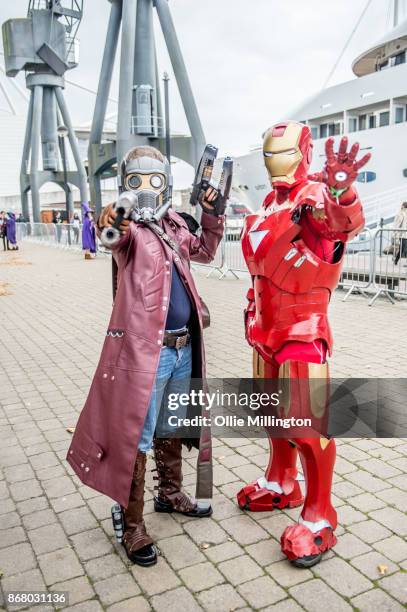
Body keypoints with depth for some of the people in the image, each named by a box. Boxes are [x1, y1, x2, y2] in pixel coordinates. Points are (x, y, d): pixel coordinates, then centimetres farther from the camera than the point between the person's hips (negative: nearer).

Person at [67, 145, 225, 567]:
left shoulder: (175, 226, 10)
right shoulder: (130, 229, -9)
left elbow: (204, 251, 28)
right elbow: (117, 238, -34)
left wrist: (212, 215, 12)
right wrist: (109, 225, -57)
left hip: (183, 347, 7)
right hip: (144, 350, -7)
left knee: (172, 429, 23)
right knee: (136, 440, 1)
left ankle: (169, 494, 44)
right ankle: (132, 526, 18)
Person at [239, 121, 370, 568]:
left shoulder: (315, 195, -15)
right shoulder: (271, 201, 12)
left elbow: (345, 222, -40)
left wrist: (341, 194, -62)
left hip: (302, 329, -9)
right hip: (266, 325, 9)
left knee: (307, 423, -4)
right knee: (273, 411, 20)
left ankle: (320, 520, 13)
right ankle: (281, 485, 40)